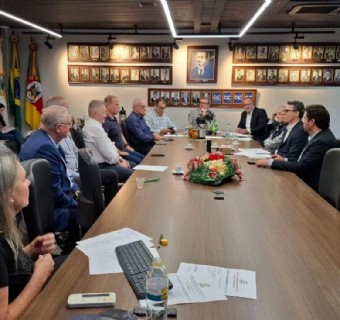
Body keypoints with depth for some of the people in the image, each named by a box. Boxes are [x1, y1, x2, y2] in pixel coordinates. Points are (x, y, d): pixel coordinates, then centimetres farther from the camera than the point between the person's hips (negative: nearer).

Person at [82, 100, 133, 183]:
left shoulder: (92, 124, 11)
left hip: (105, 161, 11)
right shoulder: (95, 128, -21)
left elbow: (108, 145, 16)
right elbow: (107, 151, -20)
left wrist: (119, 158, 7)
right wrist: (119, 163, -6)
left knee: (133, 165, 15)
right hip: (101, 166, -11)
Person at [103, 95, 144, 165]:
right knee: (138, 162, -19)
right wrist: (118, 152, -22)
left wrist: (127, 145, 14)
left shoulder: (114, 119, 14)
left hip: (123, 149, 11)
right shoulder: (105, 121, -20)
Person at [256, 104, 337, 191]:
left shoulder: (323, 141, -24)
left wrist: (270, 162, -18)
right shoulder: (320, 135, 6)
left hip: (311, 187, -8)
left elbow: (300, 167, -23)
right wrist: (284, 160, 3)